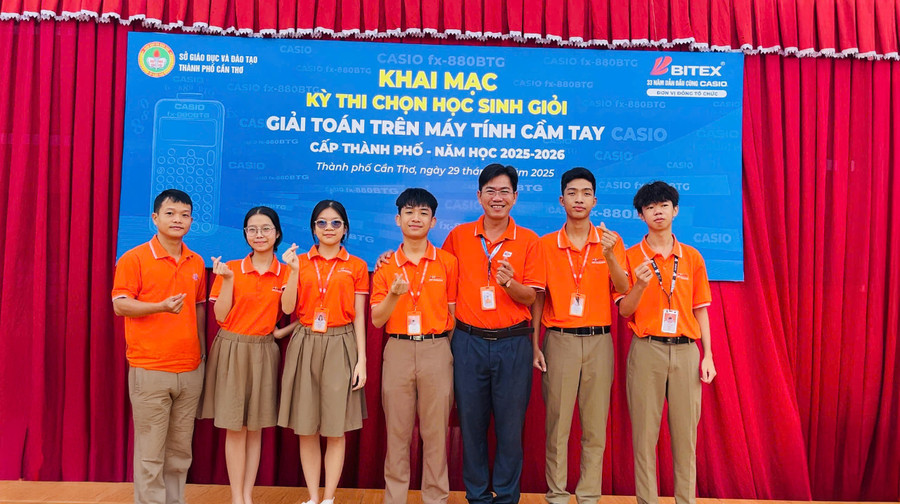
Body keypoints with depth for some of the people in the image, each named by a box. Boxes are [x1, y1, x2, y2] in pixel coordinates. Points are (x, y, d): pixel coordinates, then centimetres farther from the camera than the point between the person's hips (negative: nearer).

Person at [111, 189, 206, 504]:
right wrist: (162, 307, -22)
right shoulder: (134, 258, -4)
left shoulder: (197, 263, 11)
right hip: (149, 369, -4)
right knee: (150, 451, 1)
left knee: (180, 449, 11)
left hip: (190, 369, 5)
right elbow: (120, 305, -7)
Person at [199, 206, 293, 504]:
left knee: (255, 428, 9)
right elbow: (221, 316, -6)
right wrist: (228, 279, -16)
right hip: (232, 350, -1)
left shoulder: (285, 273, 2)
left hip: (264, 352, 2)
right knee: (235, 428, 3)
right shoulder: (230, 269, -2)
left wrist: (283, 330, -15)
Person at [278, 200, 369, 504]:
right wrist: (294, 271, -11)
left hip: (340, 347, -1)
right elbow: (287, 308, -1)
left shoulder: (356, 266, 4)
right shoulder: (300, 261, 8)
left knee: (336, 431, 3)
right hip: (305, 346, 2)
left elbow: (359, 317, 2)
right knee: (306, 430, 6)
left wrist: (361, 360, -4)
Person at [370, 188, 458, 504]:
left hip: (436, 351, -1)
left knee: (435, 431, 6)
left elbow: (453, 313, 6)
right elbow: (376, 320, 2)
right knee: (397, 431, 8)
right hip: (397, 351, 1)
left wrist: (450, 351, -2)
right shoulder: (386, 265, 5)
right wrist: (394, 295, -16)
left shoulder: (448, 262, 3)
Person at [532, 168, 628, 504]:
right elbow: (537, 297, 4)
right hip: (559, 339, -1)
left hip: (598, 340, 1)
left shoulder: (610, 240, 5)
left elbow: (623, 290, -5)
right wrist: (534, 345, -2)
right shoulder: (546, 244, 3)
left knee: (595, 425, 6)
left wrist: (609, 255, -22)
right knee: (557, 423, 3)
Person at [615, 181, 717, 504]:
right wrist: (640, 285, -20)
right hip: (647, 349, -1)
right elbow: (624, 311, -1)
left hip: (685, 350, 2)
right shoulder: (631, 257, 3)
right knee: (645, 431, 2)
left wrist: (707, 355, 4)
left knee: (686, 431, 5)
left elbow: (700, 309, 10)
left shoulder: (692, 257, 8)